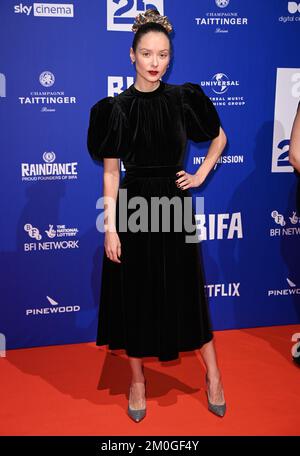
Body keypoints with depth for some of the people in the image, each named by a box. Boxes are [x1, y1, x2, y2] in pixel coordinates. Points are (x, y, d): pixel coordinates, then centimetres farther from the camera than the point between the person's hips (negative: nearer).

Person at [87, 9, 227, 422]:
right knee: (134, 295, 8)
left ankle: (213, 374, 27)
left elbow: (220, 137, 15)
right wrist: (110, 228, -9)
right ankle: (137, 379, 26)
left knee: (186, 293, 9)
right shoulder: (116, 108, -4)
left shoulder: (184, 99, -1)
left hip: (174, 207, 1)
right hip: (133, 209, 0)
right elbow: (111, 172, -5)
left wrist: (201, 175, 4)